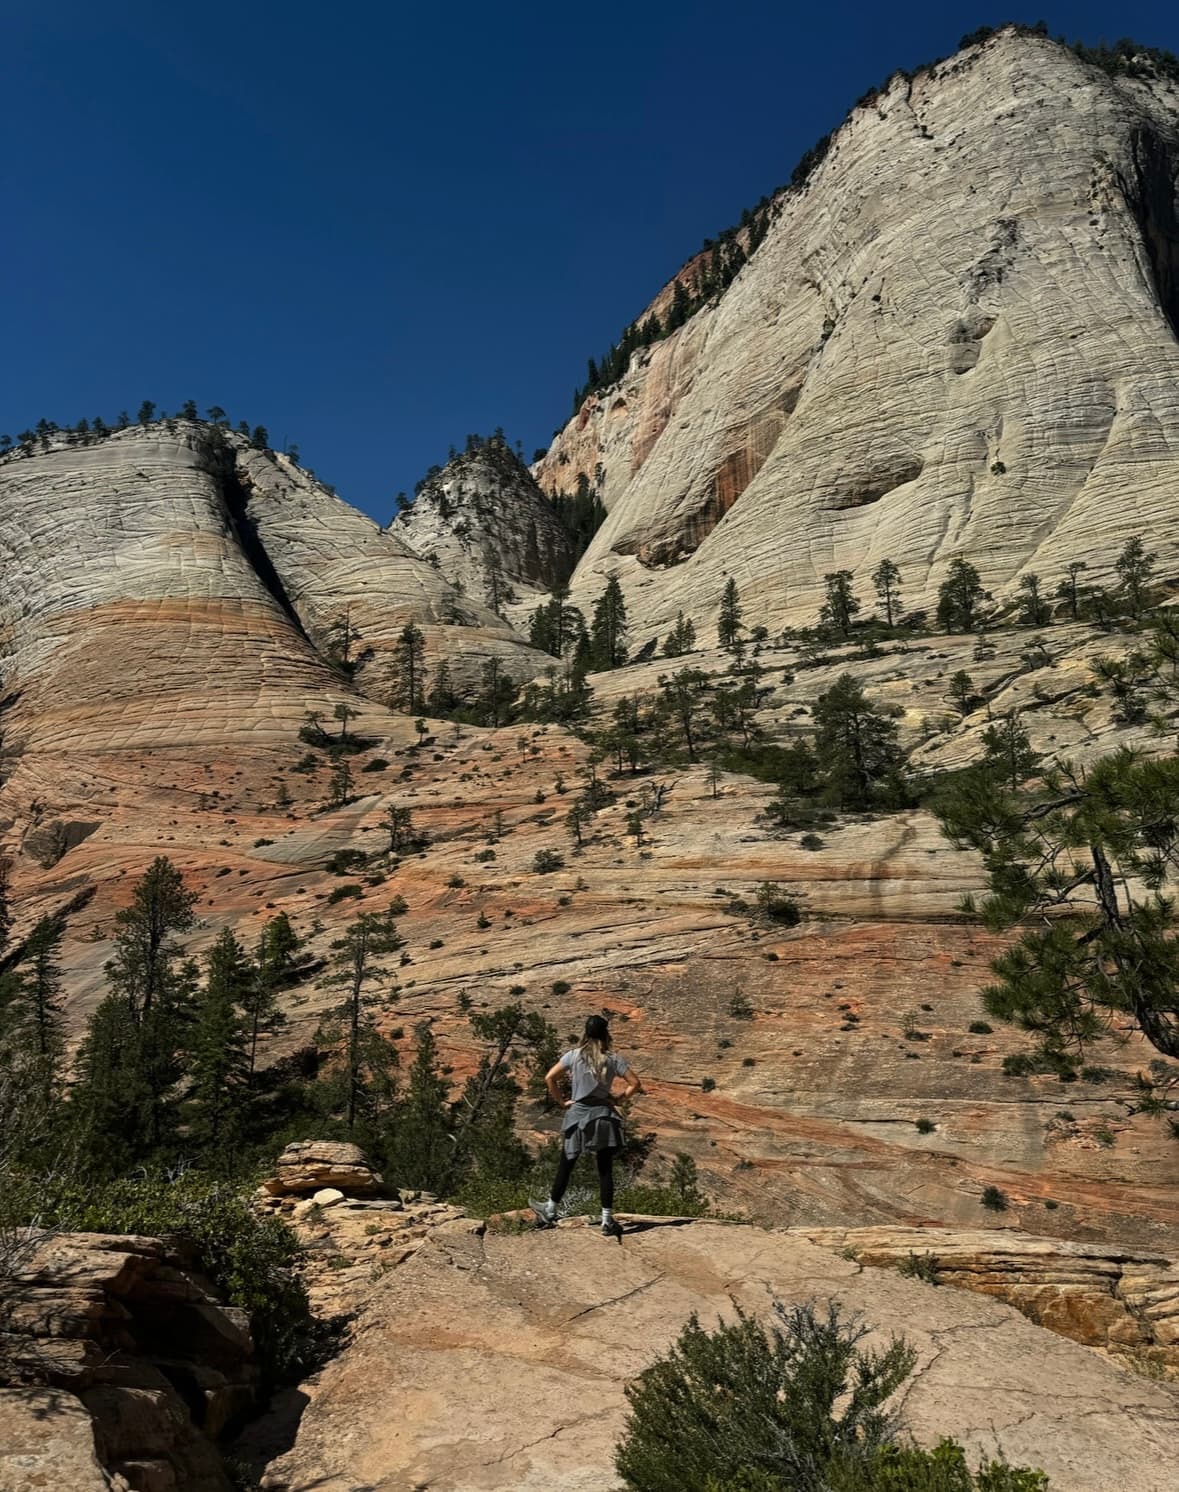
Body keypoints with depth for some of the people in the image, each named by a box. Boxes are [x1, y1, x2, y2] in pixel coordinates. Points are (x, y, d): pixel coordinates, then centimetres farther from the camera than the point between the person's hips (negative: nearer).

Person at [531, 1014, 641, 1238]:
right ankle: (607, 1220, 7)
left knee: (566, 1166, 12)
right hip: (604, 1116, 0)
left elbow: (549, 1078, -7)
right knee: (605, 1170, 5)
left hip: (578, 1115, 0)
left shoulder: (574, 1056, -4)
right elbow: (634, 1083, -3)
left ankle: (550, 1212, 24)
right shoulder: (614, 1059, -3)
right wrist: (618, 1097, 8)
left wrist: (561, 1101, 2)